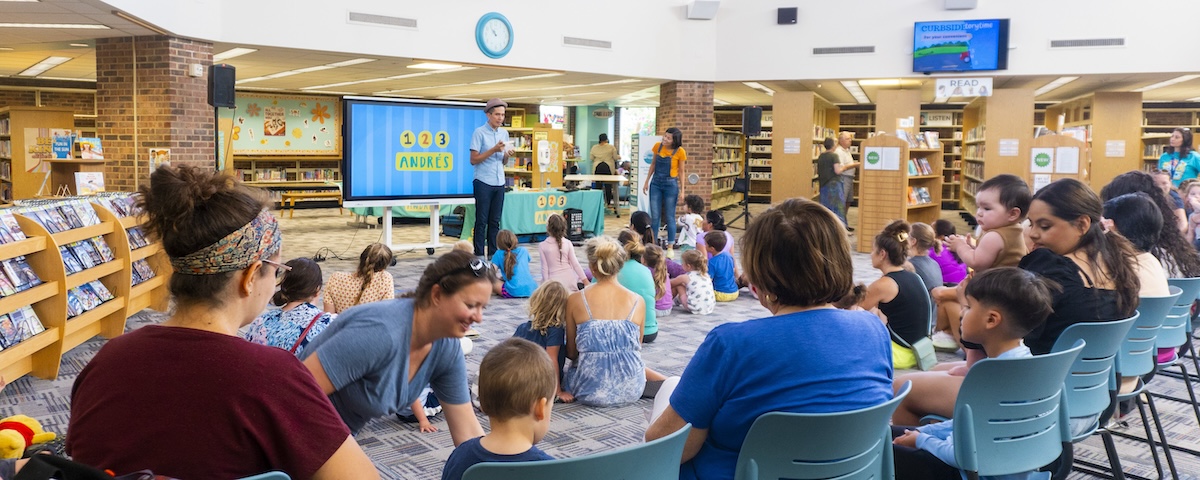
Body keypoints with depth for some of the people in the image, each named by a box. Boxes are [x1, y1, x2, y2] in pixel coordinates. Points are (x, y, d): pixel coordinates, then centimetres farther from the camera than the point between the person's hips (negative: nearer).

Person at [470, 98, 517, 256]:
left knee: (495, 221, 8)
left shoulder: (504, 133, 12)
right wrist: (493, 150, -17)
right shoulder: (479, 133, -6)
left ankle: (493, 254, 13)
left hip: (499, 183, 6)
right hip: (483, 183, -6)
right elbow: (473, 160, -11)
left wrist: (507, 155, -3)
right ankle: (479, 255, 3)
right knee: (481, 221, -2)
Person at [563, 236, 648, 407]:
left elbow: (571, 353, 4)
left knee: (564, 372, 32)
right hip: (631, 391, 2)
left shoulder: (575, 300, -6)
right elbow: (636, 349, 10)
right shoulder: (638, 302, -3)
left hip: (591, 392, -1)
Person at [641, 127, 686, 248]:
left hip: (670, 184, -3)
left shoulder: (680, 152, -11)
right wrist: (647, 181, 11)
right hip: (656, 183, 3)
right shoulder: (658, 146, -1)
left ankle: (670, 247, 11)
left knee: (669, 217, 2)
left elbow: (680, 171, -3)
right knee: (654, 216, 6)